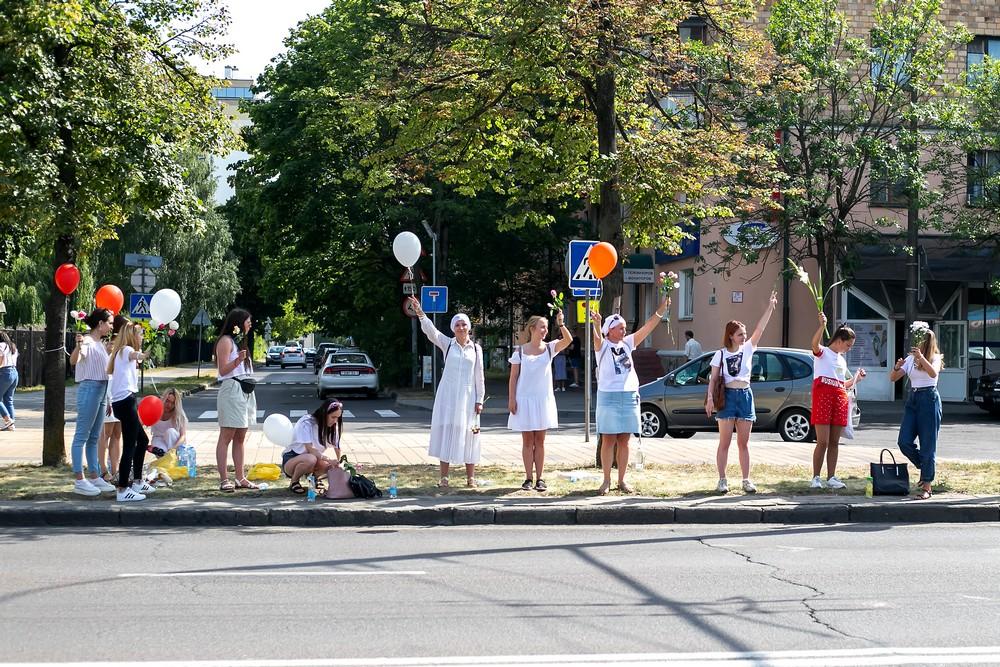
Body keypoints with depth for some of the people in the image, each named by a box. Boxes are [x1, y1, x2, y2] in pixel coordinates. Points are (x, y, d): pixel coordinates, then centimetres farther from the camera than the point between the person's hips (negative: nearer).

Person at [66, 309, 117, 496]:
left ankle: (94, 477, 17)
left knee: (94, 438, 13)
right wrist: (78, 346, -48)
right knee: (82, 436, -6)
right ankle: (79, 481, -6)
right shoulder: (87, 341, -11)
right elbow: (73, 360, -34)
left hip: (102, 391, 9)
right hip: (89, 389, -9)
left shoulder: (101, 343, 16)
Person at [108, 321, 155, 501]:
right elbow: (134, 355, -27)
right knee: (130, 445, -12)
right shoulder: (126, 350, -5)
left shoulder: (120, 351, 24)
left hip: (121, 402, 11)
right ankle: (123, 490, -16)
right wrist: (140, 355, -48)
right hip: (126, 400, -11)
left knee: (142, 440, 21)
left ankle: (138, 482, 28)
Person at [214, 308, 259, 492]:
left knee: (240, 437, 9)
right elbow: (223, 370, -14)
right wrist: (238, 360, -29)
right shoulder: (226, 341, -6)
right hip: (231, 389, -9)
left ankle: (241, 478, 10)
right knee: (226, 436, -8)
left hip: (245, 391, 9)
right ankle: (224, 480, -10)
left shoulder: (239, 341, 22)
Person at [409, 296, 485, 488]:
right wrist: (420, 313, -28)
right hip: (448, 394, -1)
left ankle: (470, 477, 11)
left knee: (468, 436, 4)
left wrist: (479, 400, 2)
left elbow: (479, 376, 6)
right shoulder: (447, 344, 3)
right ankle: (444, 477, 3)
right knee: (446, 432, -2)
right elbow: (430, 330, -13)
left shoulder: (476, 348, 6)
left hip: (468, 396, 1)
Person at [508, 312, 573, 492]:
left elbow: (568, 340, -15)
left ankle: (539, 479, 9)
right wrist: (511, 399, -5)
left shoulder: (549, 348, 3)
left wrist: (561, 324, -28)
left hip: (543, 399, 2)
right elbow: (513, 377, 0)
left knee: (539, 441, 6)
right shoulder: (520, 351, -1)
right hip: (525, 399, -1)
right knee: (527, 441, 3)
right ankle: (528, 478, 7)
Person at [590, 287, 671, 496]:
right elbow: (597, 338, -26)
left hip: (629, 397, 4)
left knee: (624, 441, 8)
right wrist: (596, 325, -48)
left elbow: (648, 326, 7)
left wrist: (663, 307, -2)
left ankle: (621, 481, 13)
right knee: (608, 440, 0)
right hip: (608, 396, -4)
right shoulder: (602, 345, -3)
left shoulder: (627, 343, 11)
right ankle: (606, 481, 5)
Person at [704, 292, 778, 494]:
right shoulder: (721, 354, 1)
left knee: (743, 443, 6)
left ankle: (746, 480, 8)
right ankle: (722, 480, 2)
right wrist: (710, 398, -12)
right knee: (725, 442, -1)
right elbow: (713, 379, 0)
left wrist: (770, 307, -6)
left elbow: (760, 328, 0)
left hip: (745, 396, 3)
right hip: (727, 396, -3)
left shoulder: (748, 349, 7)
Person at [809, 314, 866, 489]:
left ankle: (831, 477, 10)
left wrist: (856, 378, 20)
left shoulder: (842, 360, 25)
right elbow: (814, 344, -24)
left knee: (834, 442, 6)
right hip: (823, 396, -7)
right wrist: (822, 326, -38)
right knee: (823, 442, -9)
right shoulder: (822, 352, 3)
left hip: (840, 399, 7)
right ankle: (816, 478, -3)